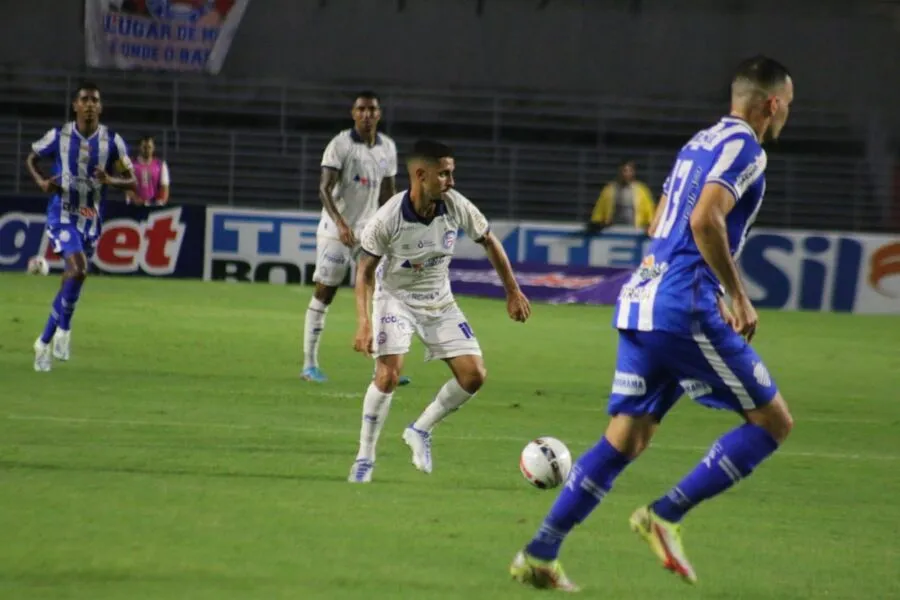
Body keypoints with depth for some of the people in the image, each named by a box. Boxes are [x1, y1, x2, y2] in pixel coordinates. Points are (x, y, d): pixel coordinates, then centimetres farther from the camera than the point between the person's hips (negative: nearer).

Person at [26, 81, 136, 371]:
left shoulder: (112, 142, -3)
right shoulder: (59, 136, -6)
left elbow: (132, 181, 1)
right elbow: (31, 159, 11)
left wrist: (110, 181, -20)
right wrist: (41, 182, -9)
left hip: (91, 219, 3)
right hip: (62, 215, -3)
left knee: (73, 274, 8)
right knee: (78, 270, -23)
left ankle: (45, 342, 24)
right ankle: (63, 328, -5)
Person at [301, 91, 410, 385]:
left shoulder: (388, 148, 8)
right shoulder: (340, 145, -10)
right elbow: (324, 188, -17)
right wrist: (340, 223, -30)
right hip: (335, 231, -5)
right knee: (323, 294, -1)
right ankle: (310, 364, 7)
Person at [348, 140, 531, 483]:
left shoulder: (456, 206, -16)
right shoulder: (388, 219, -26)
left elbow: (488, 241, 2)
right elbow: (366, 270, -16)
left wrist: (513, 292, 7)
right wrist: (363, 322, -27)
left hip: (439, 301, 4)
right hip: (396, 298, -4)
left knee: (474, 376, -5)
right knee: (389, 374, -23)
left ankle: (421, 430, 16)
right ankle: (365, 458, -7)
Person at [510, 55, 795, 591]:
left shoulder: (700, 143, 22)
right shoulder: (745, 149, -6)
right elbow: (705, 220, -21)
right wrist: (738, 296, -13)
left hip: (642, 303, 9)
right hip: (685, 310, -9)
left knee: (626, 439, 9)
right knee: (773, 422, 0)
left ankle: (540, 555, 1)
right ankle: (666, 515, -6)